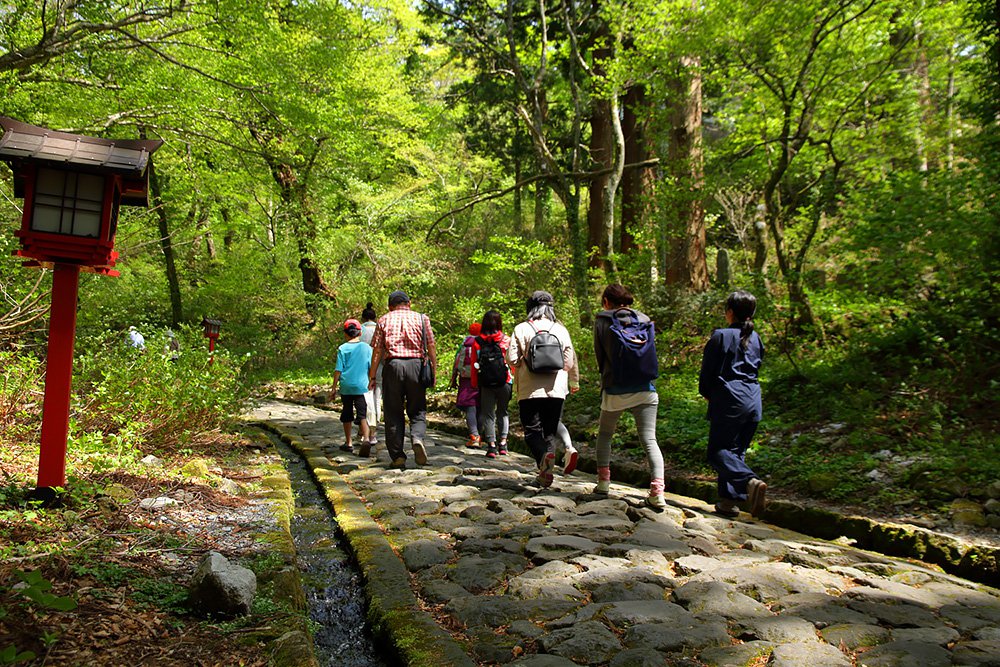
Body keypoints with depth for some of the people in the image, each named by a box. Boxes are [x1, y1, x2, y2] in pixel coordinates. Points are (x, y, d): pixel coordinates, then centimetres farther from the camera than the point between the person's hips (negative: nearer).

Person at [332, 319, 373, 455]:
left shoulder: (343, 348, -2)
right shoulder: (367, 347, 2)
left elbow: (338, 370, -3)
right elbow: (372, 367, 6)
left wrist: (334, 386, 5)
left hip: (346, 386, 0)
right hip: (362, 386, 0)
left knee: (347, 414, 12)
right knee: (362, 414, -2)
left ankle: (348, 443, 21)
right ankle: (366, 439, -24)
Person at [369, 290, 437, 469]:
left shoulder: (384, 320, 10)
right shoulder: (422, 318, 10)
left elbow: (377, 351, 5)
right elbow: (431, 347, 4)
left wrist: (372, 376, 7)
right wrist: (433, 370, 8)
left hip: (392, 365, 0)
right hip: (416, 365, 0)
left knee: (393, 413, 7)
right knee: (417, 410, 11)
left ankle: (397, 456, 7)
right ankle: (418, 438, -17)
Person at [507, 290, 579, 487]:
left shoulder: (521, 329, -1)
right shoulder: (560, 329, 5)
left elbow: (512, 359, -7)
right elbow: (570, 361, 6)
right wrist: (574, 382, 22)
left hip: (529, 391, -2)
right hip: (556, 390, 2)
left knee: (532, 430, 4)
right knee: (550, 431, 12)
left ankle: (543, 456, -24)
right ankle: (547, 470, 1)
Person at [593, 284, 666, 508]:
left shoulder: (602, 321, 0)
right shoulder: (644, 320, 7)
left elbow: (599, 355, 5)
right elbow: (652, 352, 12)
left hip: (615, 391, -1)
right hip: (645, 390, 2)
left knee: (604, 434, 21)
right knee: (649, 439, 0)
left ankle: (603, 481, 18)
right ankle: (657, 490, -14)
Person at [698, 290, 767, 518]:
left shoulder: (721, 336, -7)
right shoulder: (756, 338, 12)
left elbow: (707, 370, -5)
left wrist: (707, 394, 13)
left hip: (729, 400, -6)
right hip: (753, 400, 7)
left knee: (718, 450, -1)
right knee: (737, 450, 13)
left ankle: (750, 481, -24)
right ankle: (729, 500, 12)